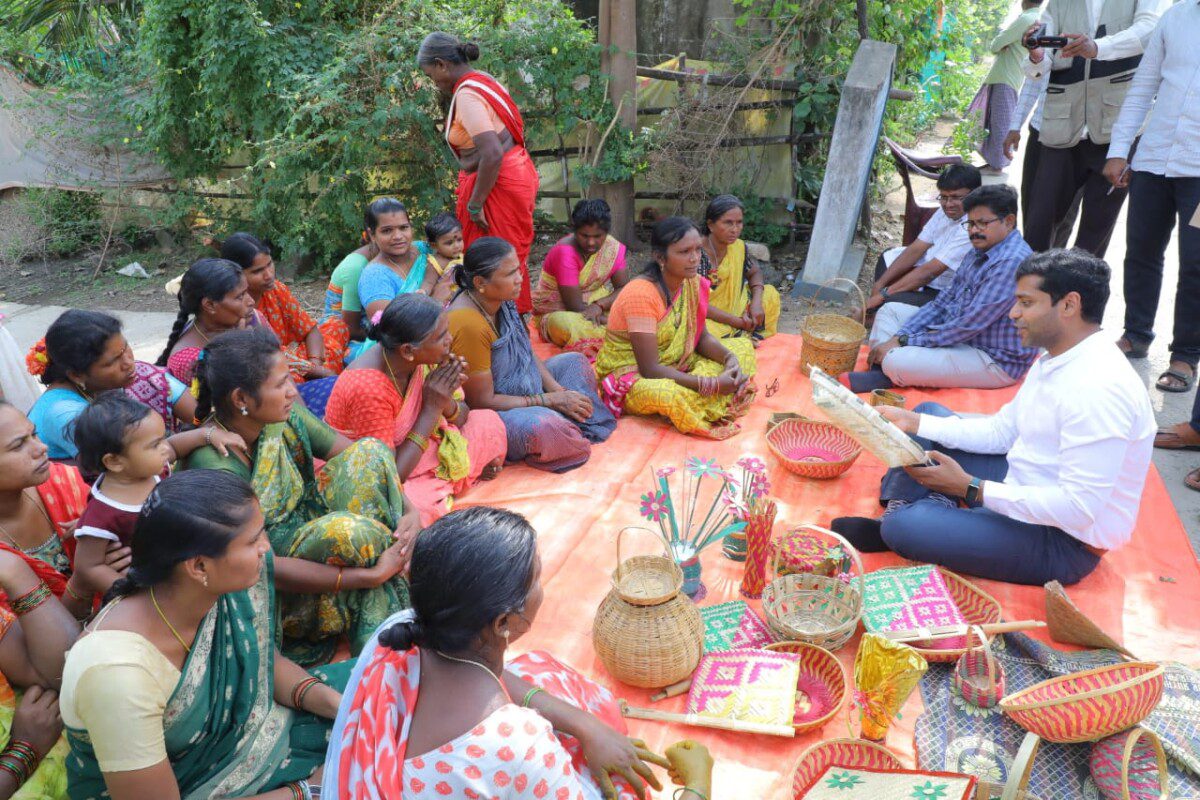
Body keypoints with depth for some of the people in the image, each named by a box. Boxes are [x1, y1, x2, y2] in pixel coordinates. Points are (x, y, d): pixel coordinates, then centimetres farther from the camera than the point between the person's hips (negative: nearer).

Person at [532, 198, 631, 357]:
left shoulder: (613, 247, -6)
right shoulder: (564, 252, -22)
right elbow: (576, 306, -24)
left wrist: (599, 305, -27)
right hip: (556, 312, -5)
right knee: (568, 325, -41)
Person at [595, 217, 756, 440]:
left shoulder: (693, 283, -2)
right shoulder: (641, 294, -27)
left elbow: (701, 337, 6)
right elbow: (650, 369, -28)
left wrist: (730, 358, -17)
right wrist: (712, 385, -30)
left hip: (672, 365, 8)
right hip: (630, 375, -8)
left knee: (743, 346, 3)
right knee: (669, 395, -41)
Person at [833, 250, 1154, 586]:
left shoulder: (1099, 389, -29)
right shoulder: (1056, 359, 2)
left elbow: (1079, 508, -30)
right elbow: (1001, 430, 10)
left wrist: (970, 488, -28)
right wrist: (913, 423, 1)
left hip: (1064, 541, -10)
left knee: (904, 526, -29)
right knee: (930, 413, 13)